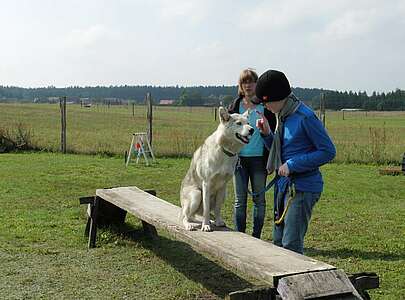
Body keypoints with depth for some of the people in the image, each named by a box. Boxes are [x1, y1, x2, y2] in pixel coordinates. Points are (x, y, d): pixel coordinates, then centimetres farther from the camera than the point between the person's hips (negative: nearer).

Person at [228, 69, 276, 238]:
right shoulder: (235, 106, 6)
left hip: (259, 159, -1)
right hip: (239, 158, 1)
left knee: (259, 199, 7)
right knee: (240, 200, 4)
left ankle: (256, 236, 17)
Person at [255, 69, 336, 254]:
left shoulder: (305, 117, -16)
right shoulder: (282, 116, 9)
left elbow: (328, 151, -16)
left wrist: (292, 165, -18)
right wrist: (267, 133, 1)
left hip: (302, 188, -9)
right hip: (283, 185, 9)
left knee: (291, 244, -8)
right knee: (278, 241, 15)